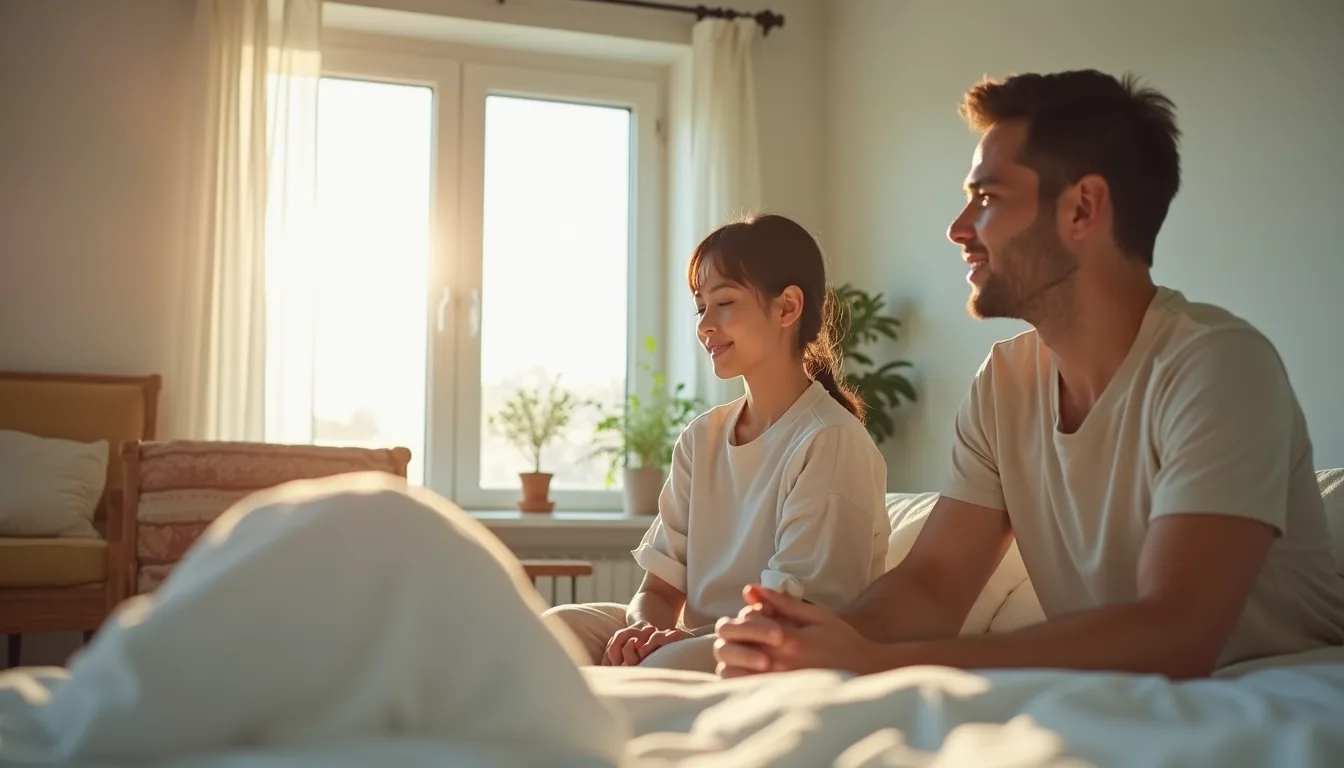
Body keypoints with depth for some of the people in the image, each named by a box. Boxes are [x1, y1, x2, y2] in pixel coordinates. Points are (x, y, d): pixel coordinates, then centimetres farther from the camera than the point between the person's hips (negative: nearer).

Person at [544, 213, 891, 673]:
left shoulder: (829, 442, -11)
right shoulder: (700, 439, 12)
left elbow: (799, 617, -15)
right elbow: (660, 589, 7)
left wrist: (684, 638, -27)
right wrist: (643, 629, -17)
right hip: (698, 640, 7)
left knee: (666, 668, -35)